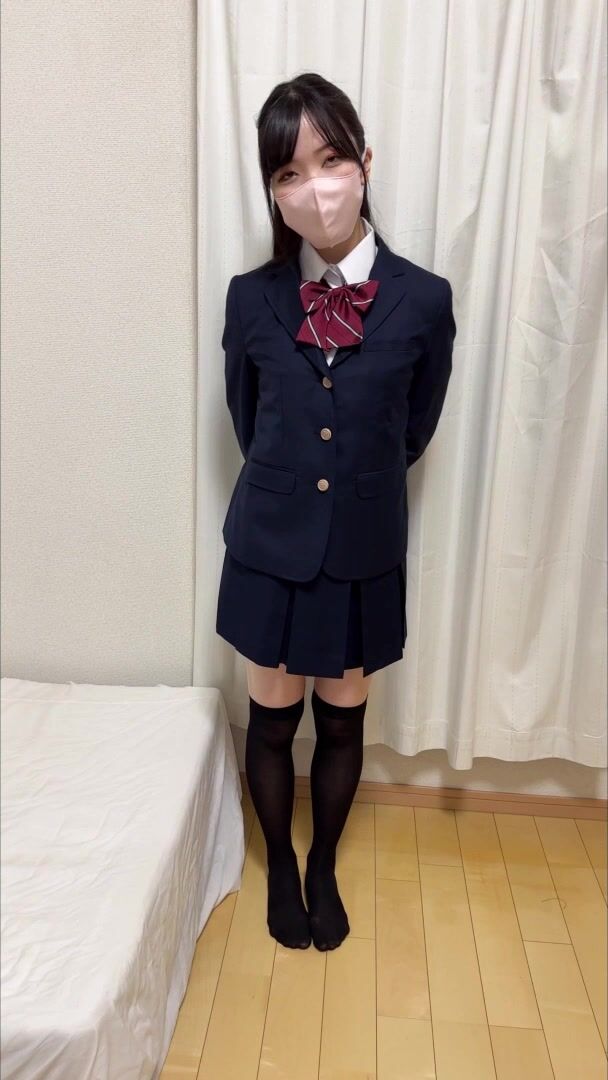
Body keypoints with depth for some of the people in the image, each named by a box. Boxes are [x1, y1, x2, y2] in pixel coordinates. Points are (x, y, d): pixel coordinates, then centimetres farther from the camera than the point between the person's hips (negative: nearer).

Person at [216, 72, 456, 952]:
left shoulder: (423, 299, -9)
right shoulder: (251, 297, -6)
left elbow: (414, 432, 4)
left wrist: (358, 479, 10)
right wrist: (291, 482, 11)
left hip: (365, 551, 0)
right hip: (270, 545, 1)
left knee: (342, 723, 17)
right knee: (272, 720, 15)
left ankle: (324, 865, 44)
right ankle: (280, 866, 43)